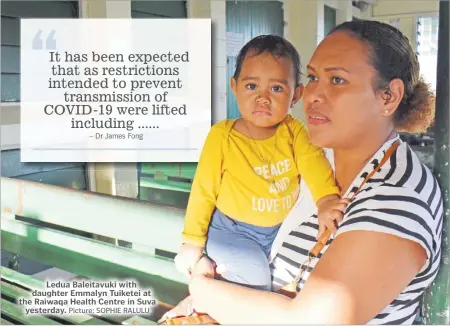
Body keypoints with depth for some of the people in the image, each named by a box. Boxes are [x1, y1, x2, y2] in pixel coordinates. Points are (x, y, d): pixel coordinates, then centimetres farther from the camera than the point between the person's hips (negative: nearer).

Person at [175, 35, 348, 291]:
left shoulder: (294, 131, -12)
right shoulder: (222, 136, -19)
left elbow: (314, 163, -29)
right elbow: (204, 191, -11)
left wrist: (327, 200, -50)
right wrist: (193, 242, -6)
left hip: (282, 227, 4)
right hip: (233, 229, -4)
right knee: (255, 274, -22)